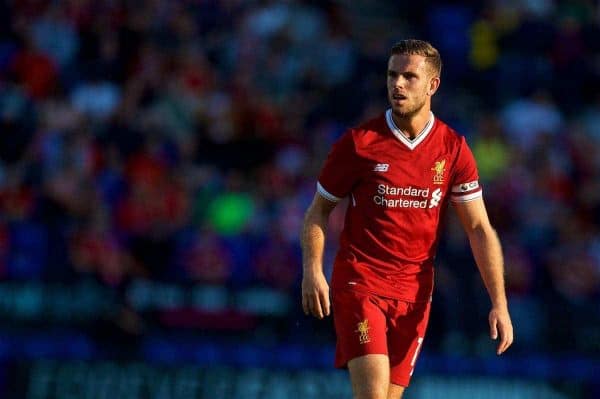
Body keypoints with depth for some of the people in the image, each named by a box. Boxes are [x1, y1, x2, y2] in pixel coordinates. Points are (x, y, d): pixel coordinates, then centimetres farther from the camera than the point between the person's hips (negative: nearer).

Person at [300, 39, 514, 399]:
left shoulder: (453, 149, 1)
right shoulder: (358, 142, -5)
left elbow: (480, 228, 3)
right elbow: (319, 211, 5)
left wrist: (499, 303, -5)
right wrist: (313, 270, -12)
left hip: (415, 294, 3)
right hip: (359, 284, -3)